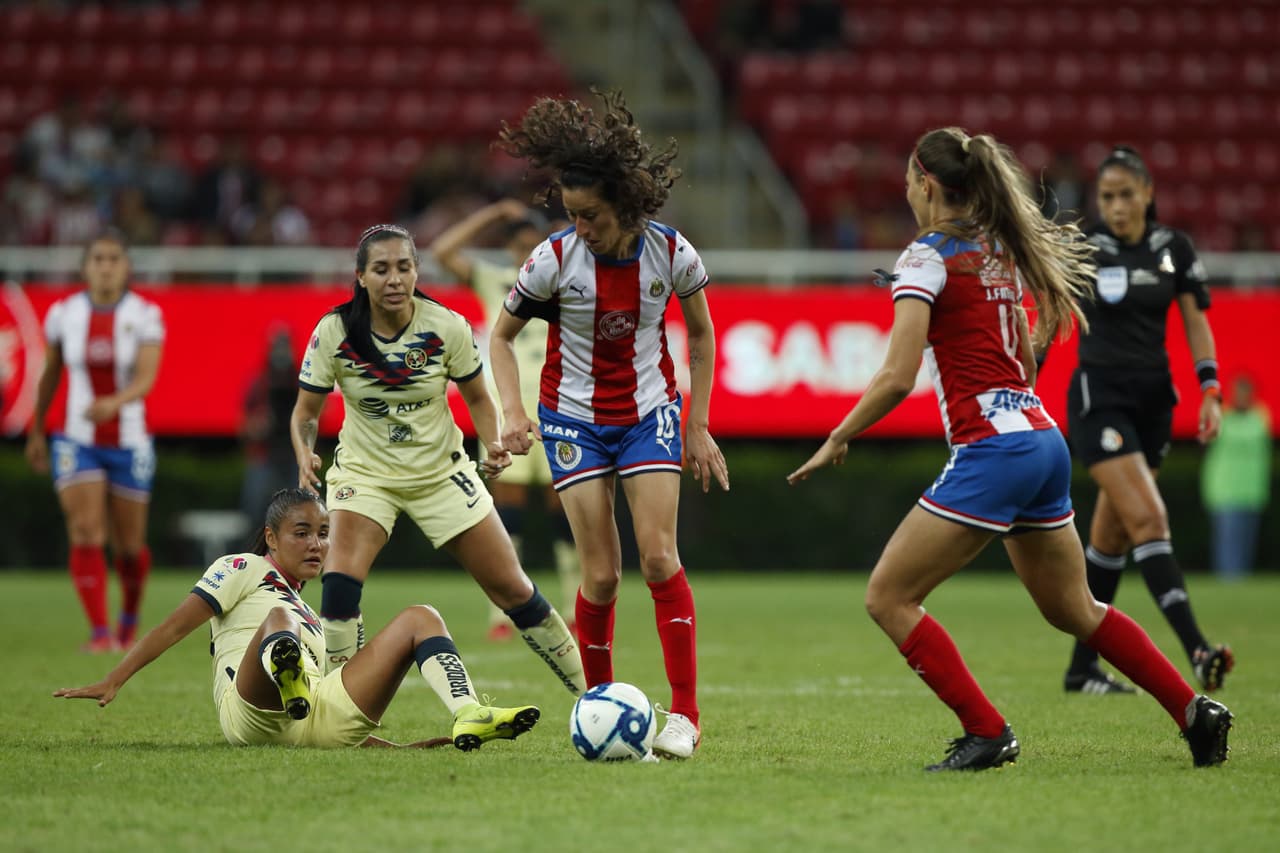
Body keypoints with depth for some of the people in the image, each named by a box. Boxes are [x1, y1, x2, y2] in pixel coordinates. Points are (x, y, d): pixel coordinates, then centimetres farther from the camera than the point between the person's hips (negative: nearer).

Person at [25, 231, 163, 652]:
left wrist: (114, 403, -40)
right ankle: (99, 633, -17)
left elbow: (146, 379, -20)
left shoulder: (145, 315, -8)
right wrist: (37, 430, 19)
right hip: (77, 441, 1)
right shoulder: (63, 313, -1)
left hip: (128, 440, 0)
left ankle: (129, 618, 38)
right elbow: (50, 373, 13)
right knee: (85, 535, -17)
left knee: (128, 546, 10)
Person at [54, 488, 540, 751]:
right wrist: (111, 685, -4)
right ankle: (285, 671, -75)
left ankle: (469, 718, -29)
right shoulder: (243, 569, 18)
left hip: (319, 717, 6)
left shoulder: (309, 617, 36)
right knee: (280, 617, -36)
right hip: (250, 714, -6)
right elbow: (175, 627, 7)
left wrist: (399, 748, 24)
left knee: (420, 618, 0)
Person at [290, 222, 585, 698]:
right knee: (341, 580, -27)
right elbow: (306, 411, -8)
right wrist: (304, 455, -29)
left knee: (512, 589, 2)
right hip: (364, 472, -1)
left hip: (441, 471, 1)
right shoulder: (334, 332, -17)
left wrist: (492, 445, -18)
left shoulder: (447, 327, -15)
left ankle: (589, 691, 19)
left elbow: (477, 398, 0)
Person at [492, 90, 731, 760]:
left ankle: (685, 713, -7)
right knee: (601, 573, -7)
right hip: (574, 417, -1)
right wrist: (513, 413, -16)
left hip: (649, 411, 1)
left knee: (658, 555, -11)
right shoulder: (554, 259, -17)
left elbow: (701, 334, 5)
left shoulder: (672, 254, -14)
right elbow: (501, 335, -2)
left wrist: (697, 427, 4)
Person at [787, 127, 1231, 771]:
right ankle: (1195, 711, 17)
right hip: (1044, 440, 9)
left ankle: (987, 733, -8)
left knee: (888, 598, -4)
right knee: (1073, 608, 20)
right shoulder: (999, 250, 16)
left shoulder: (927, 256, -9)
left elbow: (898, 377, -16)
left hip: (990, 450, -9)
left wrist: (836, 441, -6)